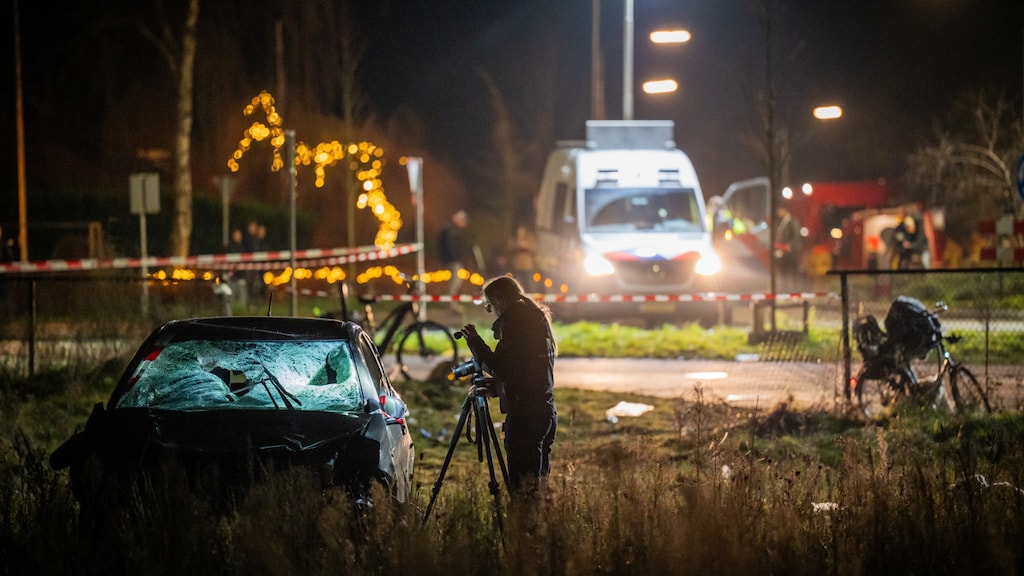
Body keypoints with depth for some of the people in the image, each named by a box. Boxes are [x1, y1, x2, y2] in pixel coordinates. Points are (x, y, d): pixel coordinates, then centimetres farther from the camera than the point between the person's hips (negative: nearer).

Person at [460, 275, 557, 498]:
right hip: (545, 411, 10)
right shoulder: (538, 318, 18)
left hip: (524, 414, -10)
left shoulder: (512, 321, -11)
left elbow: (503, 368, -16)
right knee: (538, 480, 14)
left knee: (522, 484, -9)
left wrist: (476, 343, -7)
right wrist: (491, 387, 21)